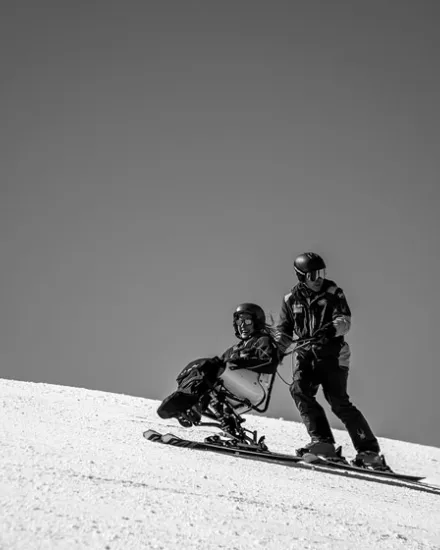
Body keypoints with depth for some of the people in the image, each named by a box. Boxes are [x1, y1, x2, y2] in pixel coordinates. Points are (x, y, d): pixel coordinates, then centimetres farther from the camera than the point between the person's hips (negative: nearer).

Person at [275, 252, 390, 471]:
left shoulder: (333, 292, 2)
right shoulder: (292, 298, 10)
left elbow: (345, 320, -9)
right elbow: (283, 330, 18)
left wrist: (332, 329, -32)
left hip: (332, 352, -3)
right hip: (305, 353, 3)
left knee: (338, 400, -15)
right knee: (299, 389, -23)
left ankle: (369, 450, -11)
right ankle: (322, 441, -19)